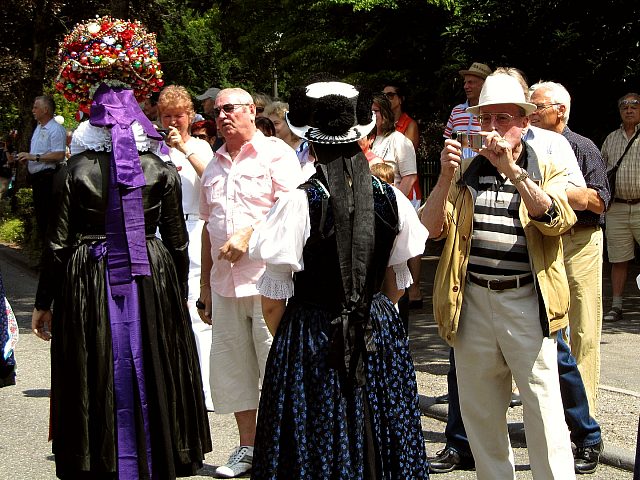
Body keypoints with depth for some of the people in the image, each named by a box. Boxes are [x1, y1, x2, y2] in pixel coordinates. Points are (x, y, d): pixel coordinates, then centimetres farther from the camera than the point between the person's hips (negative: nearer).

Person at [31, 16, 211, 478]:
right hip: (150, 285, 2)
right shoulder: (162, 169, -2)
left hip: (89, 288, -1)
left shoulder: (75, 171, -6)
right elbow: (177, 241, 1)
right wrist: (179, 296, 13)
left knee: (101, 388, 8)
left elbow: (58, 244, -4)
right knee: (149, 384, 13)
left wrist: (44, 303, 5)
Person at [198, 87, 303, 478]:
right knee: (232, 368, 10)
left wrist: (249, 233, -21)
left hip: (266, 279, -7)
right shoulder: (215, 165, 19)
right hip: (225, 281, 7)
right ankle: (247, 448, 22)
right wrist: (206, 285, 20)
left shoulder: (276, 153, -1)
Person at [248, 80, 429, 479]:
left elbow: (273, 302, -11)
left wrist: (283, 339, 7)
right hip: (381, 338, 4)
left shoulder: (299, 203, -16)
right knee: (377, 441, 16)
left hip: (312, 340, -4)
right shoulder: (392, 199, -3)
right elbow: (396, 286, 8)